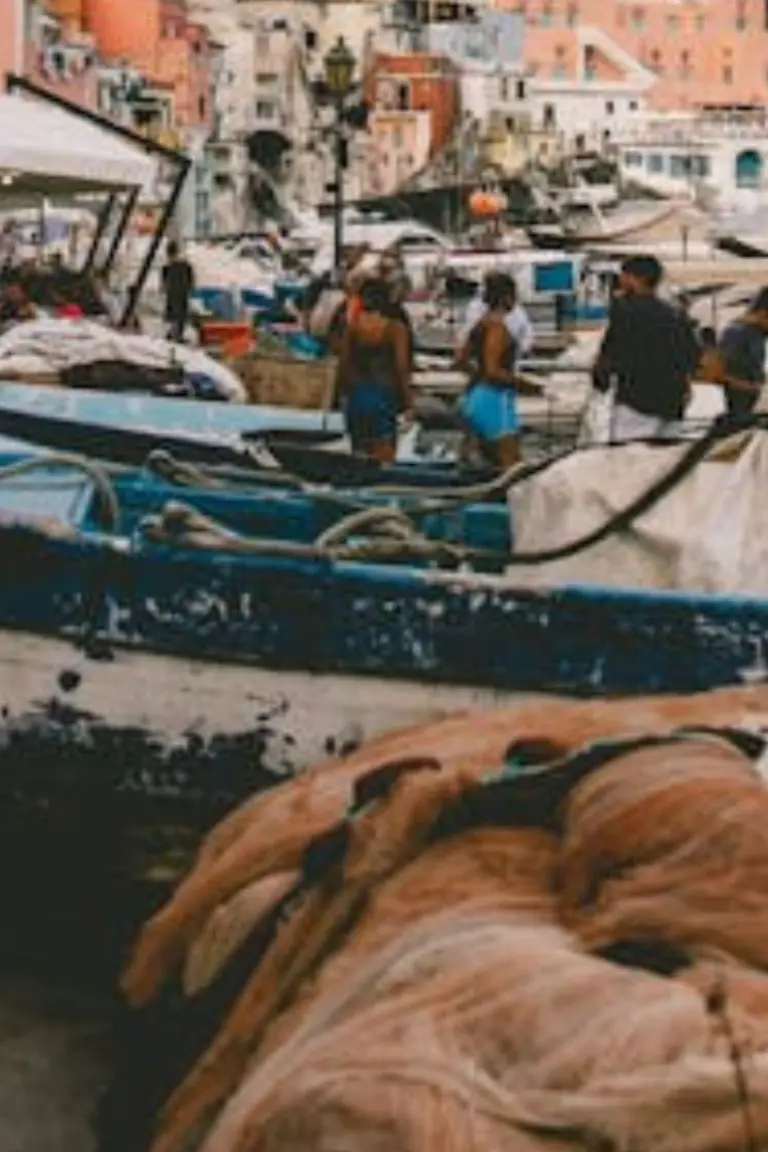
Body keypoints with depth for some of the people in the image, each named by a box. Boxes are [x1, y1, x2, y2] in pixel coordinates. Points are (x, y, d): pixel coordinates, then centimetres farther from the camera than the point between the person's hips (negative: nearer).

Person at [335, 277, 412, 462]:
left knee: (359, 455, 14)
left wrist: (344, 394, 16)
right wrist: (406, 403, -5)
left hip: (357, 395, 4)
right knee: (383, 457, -1)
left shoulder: (352, 326, 0)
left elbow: (343, 364, 4)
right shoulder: (395, 328, -10)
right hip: (384, 395, -4)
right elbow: (401, 367, -11)